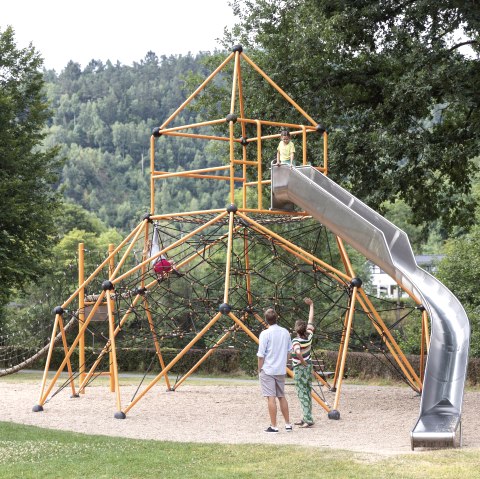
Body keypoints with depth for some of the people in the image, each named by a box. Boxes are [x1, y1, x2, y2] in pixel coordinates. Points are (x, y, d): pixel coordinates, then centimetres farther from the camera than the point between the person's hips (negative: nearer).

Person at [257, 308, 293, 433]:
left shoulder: (265, 334, -13)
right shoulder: (285, 332, 3)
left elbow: (261, 355, -12)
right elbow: (288, 351, 11)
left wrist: (259, 370, 0)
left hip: (267, 370, -5)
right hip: (281, 370, 5)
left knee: (271, 398, -4)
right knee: (281, 396, 15)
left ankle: (273, 426, -3)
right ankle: (288, 424, 18)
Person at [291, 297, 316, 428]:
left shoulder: (296, 341, -21)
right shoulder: (309, 336, -4)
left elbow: (298, 353, -42)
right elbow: (311, 320, 10)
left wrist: (303, 362, -23)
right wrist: (311, 305, 20)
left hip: (300, 368, -7)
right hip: (308, 366, 7)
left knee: (302, 394, -5)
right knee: (307, 393, 13)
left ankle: (308, 419, -12)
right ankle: (307, 418, 18)